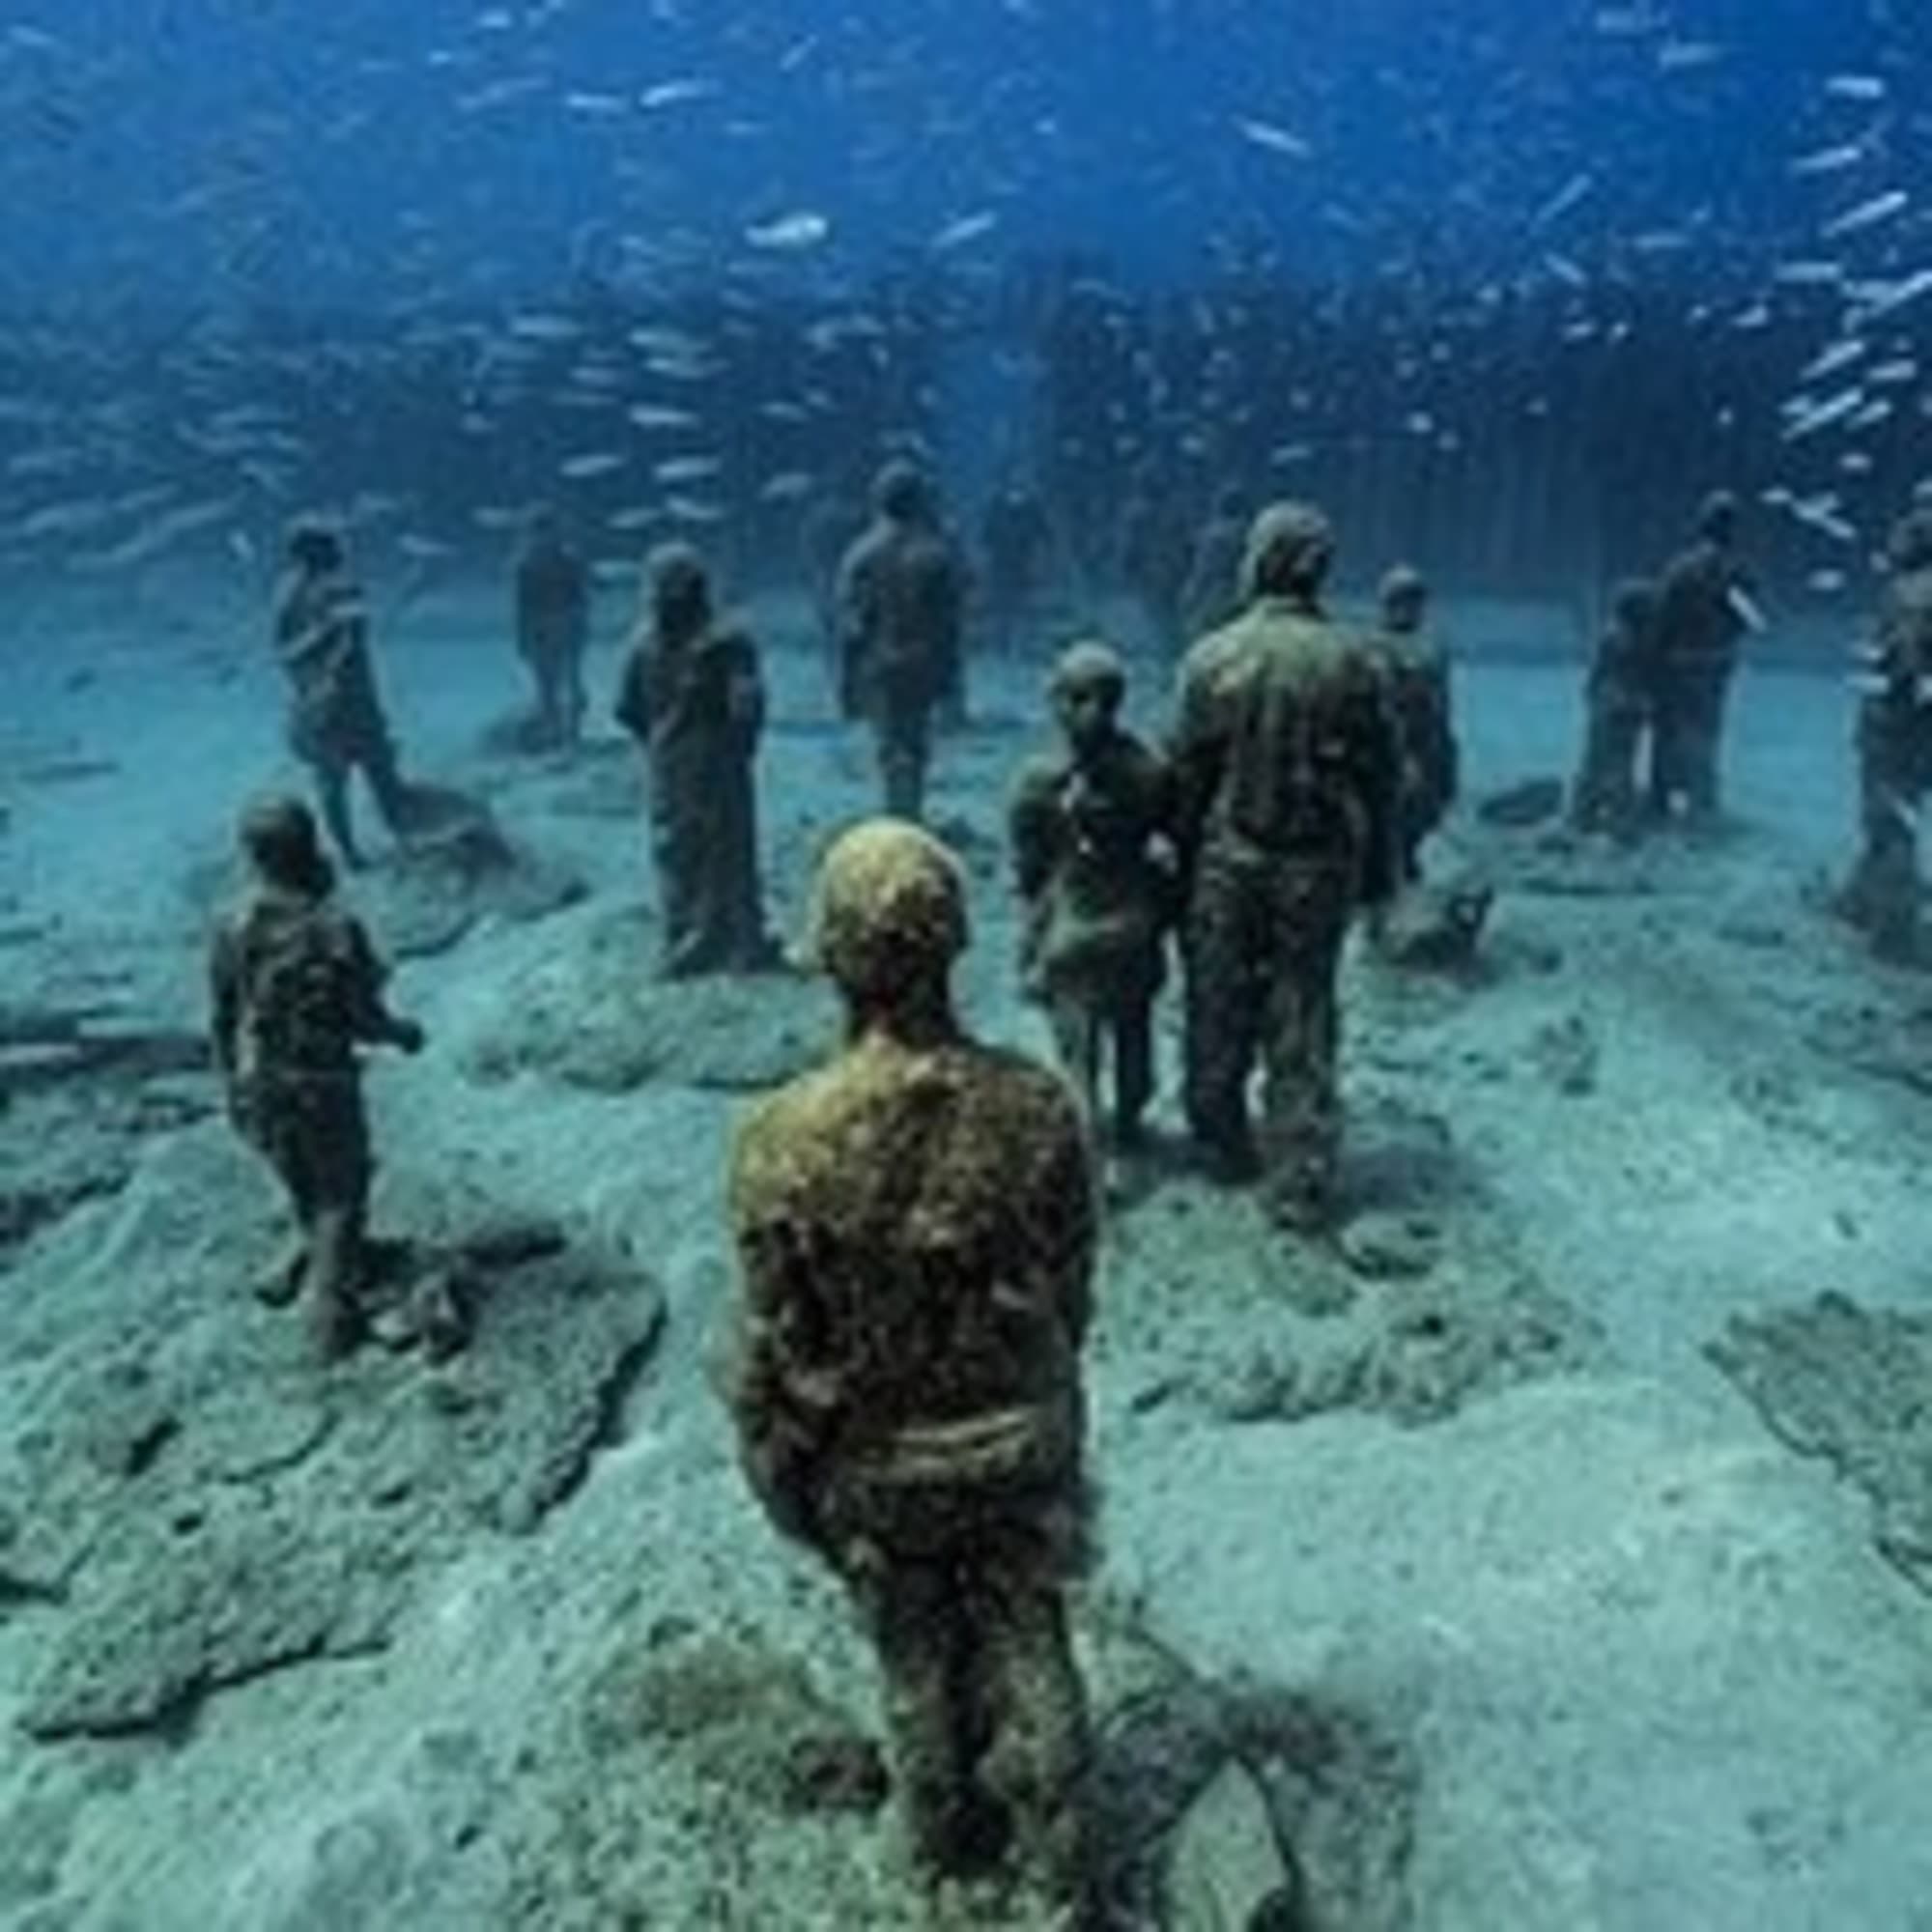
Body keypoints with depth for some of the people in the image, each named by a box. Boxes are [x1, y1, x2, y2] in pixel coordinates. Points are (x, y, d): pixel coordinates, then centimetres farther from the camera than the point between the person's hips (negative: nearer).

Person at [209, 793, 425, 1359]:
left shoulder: (231, 931, -8)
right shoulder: (336, 930, -22)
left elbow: (223, 1023, 2)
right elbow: (365, 1020, -16)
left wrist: (233, 1090, 15)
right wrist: (403, 1033, 6)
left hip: (258, 1093, 5)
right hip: (323, 1088, -4)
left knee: (305, 1192, 27)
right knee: (340, 1201, 12)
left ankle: (311, 1265, 45)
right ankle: (333, 1320, 13)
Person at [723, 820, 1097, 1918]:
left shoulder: (788, 1139, -27)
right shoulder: (1037, 1104, -20)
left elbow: (773, 1344, -16)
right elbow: (1074, 1290, -5)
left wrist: (781, 1477, 2)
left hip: (879, 1462, -1)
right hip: (1021, 1442, 1)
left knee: (920, 1664, 24)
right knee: (1031, 1651, 22)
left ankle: (946, 1846, 48)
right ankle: (1056, 1864, 42)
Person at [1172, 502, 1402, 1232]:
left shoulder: (1213, 659, -9)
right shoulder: (1354, 661, -6)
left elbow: (1188, 775, -3)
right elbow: (1383, 777, 0)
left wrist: (1185, 859, 9)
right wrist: (1379, 871, 11)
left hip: (1228, 861, 0)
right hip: (1319, 865, 1)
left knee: (1219, 1012, 16)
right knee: (1303, 1022, 8)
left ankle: (1222, 1144, 32)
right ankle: (1301, 1185, 13)